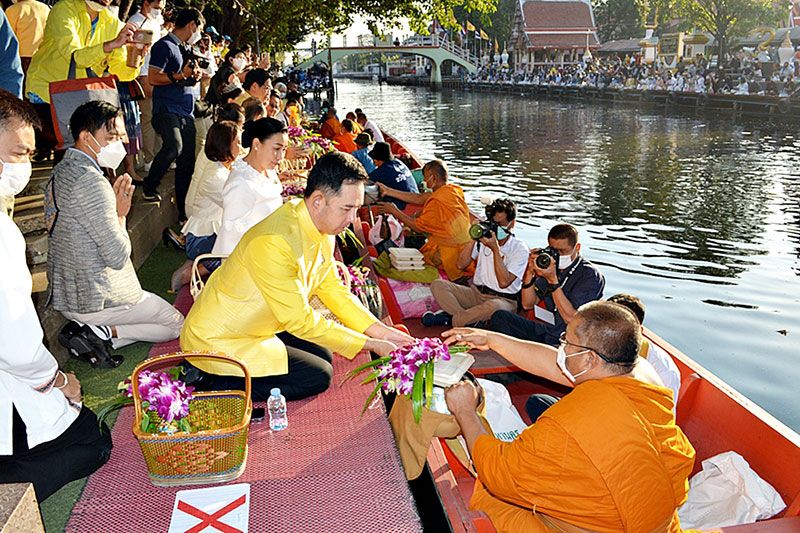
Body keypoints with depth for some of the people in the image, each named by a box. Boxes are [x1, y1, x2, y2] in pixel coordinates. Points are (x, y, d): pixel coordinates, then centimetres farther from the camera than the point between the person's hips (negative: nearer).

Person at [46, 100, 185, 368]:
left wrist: (114, 203, 2)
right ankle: (103, 332, -3)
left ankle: (94, 330, 6)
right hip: (98, 299, -9)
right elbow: (118, 257, -23)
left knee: (164, 315, 23)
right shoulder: (91, 181, -24)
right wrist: (120, 213, -9)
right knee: (177, 323, 8)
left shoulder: (61, 171, 7)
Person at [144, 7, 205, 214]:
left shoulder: (183, 48, 23)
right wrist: (180, 75, -17)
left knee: (187, 163, 3)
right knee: (174, 146, -31)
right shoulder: (164, 45, -3)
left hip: (186, 113, 8)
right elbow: (153, 78, -11)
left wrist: (192, 78, 11)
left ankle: (184, 214, 8)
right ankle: (149, 188, -8)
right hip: (167, 109, -8)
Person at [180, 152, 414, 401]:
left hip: (254, 328, 9)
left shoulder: (323, 230, -5)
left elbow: (332, 289, 4)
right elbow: (299, 320, -27)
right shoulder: (274, 243, -33)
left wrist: (381, 331, -7)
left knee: (322, 355, 12)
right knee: (318, 376, -10)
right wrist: (370, 344, -23)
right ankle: (218, 385, -3)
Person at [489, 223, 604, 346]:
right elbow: (527, 305, 7)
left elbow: (571, 318, -20)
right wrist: (530, 273, -8)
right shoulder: (551, 265, 7)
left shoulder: (590, 275, -11)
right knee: (500, 317, -12)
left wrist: (552, 280, -23)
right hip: (544, 330, 7)